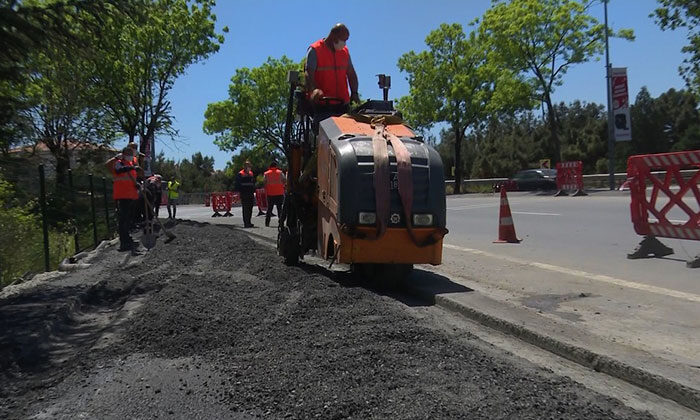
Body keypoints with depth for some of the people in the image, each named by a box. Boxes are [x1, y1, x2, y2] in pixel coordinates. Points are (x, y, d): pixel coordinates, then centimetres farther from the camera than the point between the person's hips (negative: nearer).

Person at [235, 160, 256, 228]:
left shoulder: (251, 174, 16)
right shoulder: (240, 174, -4)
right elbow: (237, 185, -4)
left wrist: (253, 191, 16)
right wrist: (239, 192, -11)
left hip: (251, 194, 6)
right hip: (244, 195, -6)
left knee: (250, 209, 8)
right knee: (245, 209, -7)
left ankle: (248, 223, 15)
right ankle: (246, 223, -5)